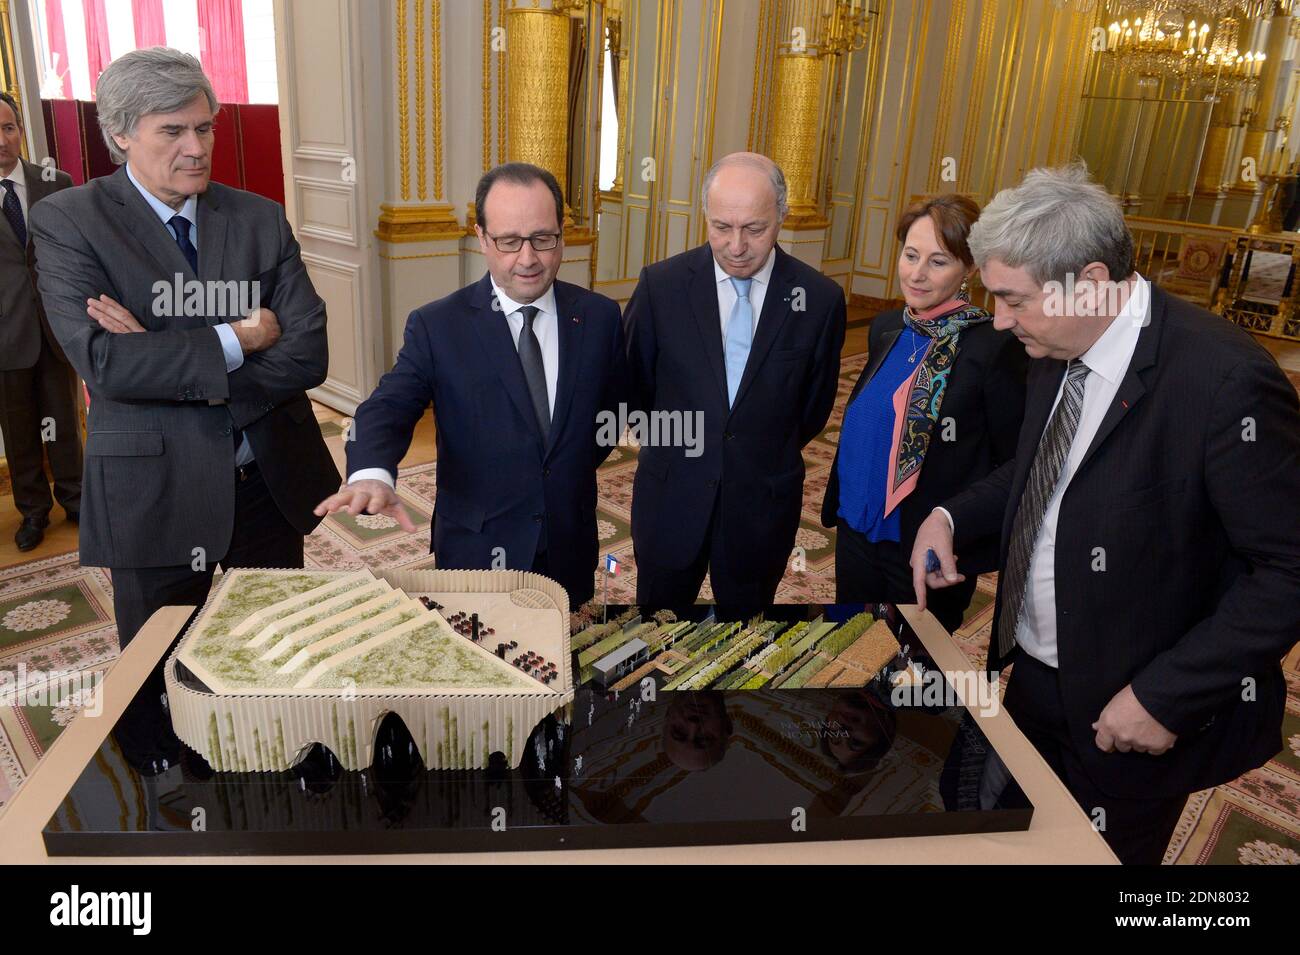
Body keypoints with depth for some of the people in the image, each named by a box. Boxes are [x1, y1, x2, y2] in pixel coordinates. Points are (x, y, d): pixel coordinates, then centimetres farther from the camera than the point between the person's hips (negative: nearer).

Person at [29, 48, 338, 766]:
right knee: (159, 680, 15)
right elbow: (102, 360, -19)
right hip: (155, 491, -3)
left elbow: (308, 353, -9)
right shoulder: (67, 220, -5)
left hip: (270, 482, 3)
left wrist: (166, 360, -17)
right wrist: (234, 340, -17)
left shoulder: (260, 219, 3)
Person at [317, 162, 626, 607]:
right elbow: (388, 407, -20)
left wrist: (576, 469, -1)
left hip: (571, 550, 2)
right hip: (476, 552, -2)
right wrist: (372, 475, -40)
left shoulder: (600, 316, -2)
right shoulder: (437, 325, -9)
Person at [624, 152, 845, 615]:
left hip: (764, 501, 1)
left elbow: (816, 402, 5)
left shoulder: (820, 298, -9)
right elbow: (633, 379, 4)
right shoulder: (661, 284, -10)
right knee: (661, 600, 18)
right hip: (671, 495, 0)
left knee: (746, 607, 20)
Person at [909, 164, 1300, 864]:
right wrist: (950, 516, -4)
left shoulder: (1223, 379, -25)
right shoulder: (1055, 352, -2)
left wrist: (1165, 696, -23)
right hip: (1035, 677, 7)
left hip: (1123, 713, -6)